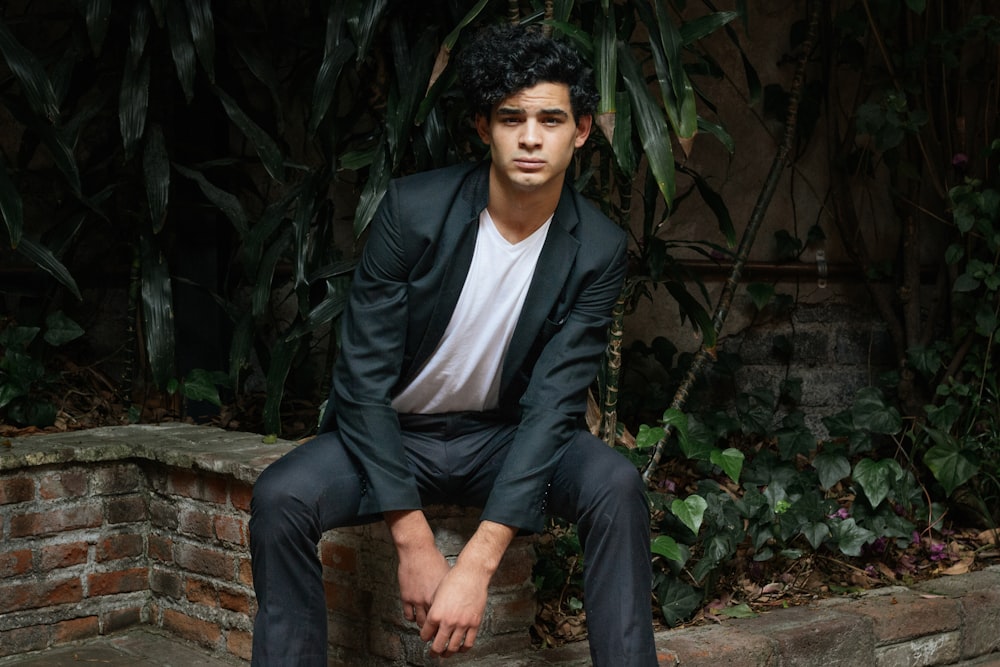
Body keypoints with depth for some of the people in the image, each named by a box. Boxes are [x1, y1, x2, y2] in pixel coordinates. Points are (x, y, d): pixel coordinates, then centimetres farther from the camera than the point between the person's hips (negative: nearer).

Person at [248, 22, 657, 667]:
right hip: (390, 432, -1)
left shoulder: (598, 250, -14)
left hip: (505, 437, 1)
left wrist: (479, 561, -29)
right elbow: (364, 378, -18)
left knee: (615, 483, -29)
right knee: (281, 498, -30)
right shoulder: (414, 209, -18)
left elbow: (552, 402, -19)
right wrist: (414, 542, -24)